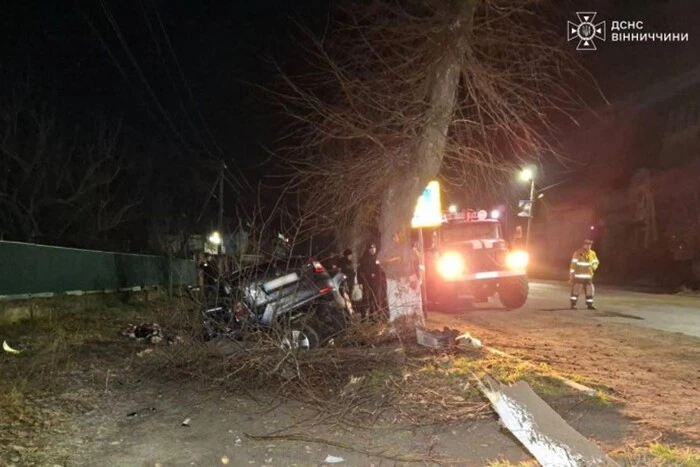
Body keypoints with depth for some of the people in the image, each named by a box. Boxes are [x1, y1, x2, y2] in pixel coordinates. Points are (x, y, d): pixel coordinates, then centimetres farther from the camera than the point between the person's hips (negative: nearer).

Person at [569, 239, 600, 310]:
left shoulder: (592, 254, 9)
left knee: (590, 290, 8)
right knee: (576, 290, -6)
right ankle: (573, 304, 2)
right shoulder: (578, 253, -7)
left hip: (588, 276, 5)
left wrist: (594, 267, -4)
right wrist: (571, 274, -9)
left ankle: (589, 304, 19)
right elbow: (573, 264, -7)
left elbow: (596, 262, 20)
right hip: (578, 276, -5)